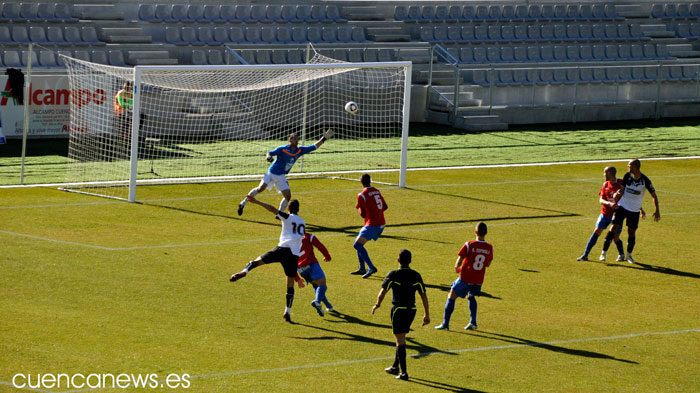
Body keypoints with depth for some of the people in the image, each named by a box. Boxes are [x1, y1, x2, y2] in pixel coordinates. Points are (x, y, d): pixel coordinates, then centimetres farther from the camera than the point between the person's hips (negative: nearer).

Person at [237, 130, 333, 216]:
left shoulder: (300, 150, 0)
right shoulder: (282, 149, -13)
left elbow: (313, 147, 5)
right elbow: (270, 153, -11)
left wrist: (324, 138, -1)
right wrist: (269, 157, -35)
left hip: (281, 177, 5)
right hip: (272, 173, -5)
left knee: (288, 196, -5)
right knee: (260, 189, -20)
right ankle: (243, 203, -6)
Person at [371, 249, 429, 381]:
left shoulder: (393, 275, -9)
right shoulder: (416, 275, 2)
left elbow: (382, 292, -14)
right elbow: (423, 295, 2)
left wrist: (377, 305, 3)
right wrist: (426, 314, 7)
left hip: (398, 310, -5)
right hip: (411, 310, 5)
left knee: (400, 341, -1)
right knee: (401, 339, 21)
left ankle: (404, 372, -5)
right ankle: (395, 367, 31)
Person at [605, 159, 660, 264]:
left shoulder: (645, 180, -13)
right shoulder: (627, 176, -4)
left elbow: (654, 196, -6)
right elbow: (622, 190, 3)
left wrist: (657, 211, -13)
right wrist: (618, 194, -18)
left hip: (634, 210, -1)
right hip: (622, 206, 1)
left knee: (632, 232, 5)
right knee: (614, 227, -10)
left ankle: (629, 255, 24)